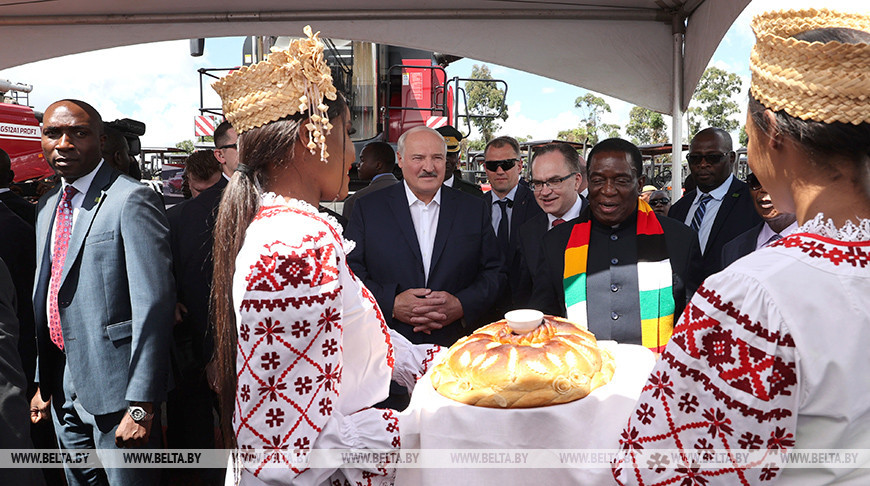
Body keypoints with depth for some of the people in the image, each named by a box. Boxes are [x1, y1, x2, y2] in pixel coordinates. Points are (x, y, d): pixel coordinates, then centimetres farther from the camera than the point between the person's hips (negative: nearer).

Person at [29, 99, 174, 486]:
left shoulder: (132, 200, -15)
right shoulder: (47, 207, 12)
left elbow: (153, 304, -21)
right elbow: (45, 297, 17)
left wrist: (141, 405, -22)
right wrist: (43, 383, 16)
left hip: (115, 388, -8)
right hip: (64, 389, 8)